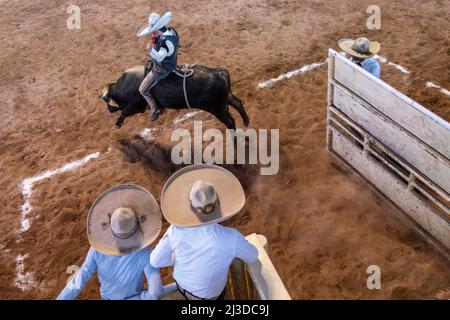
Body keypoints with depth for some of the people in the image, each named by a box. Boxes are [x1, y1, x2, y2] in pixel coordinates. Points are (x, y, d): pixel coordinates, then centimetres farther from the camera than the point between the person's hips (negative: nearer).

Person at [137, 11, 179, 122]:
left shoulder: (166, 42, -41)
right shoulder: (171, 31, -13)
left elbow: (160, 57, -55)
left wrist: (150, 50, -71)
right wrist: (155, 40, -14)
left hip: (161, 70, -10)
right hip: (170, 62, 10)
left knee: (143, 89, 4)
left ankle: (156, 110, 19)